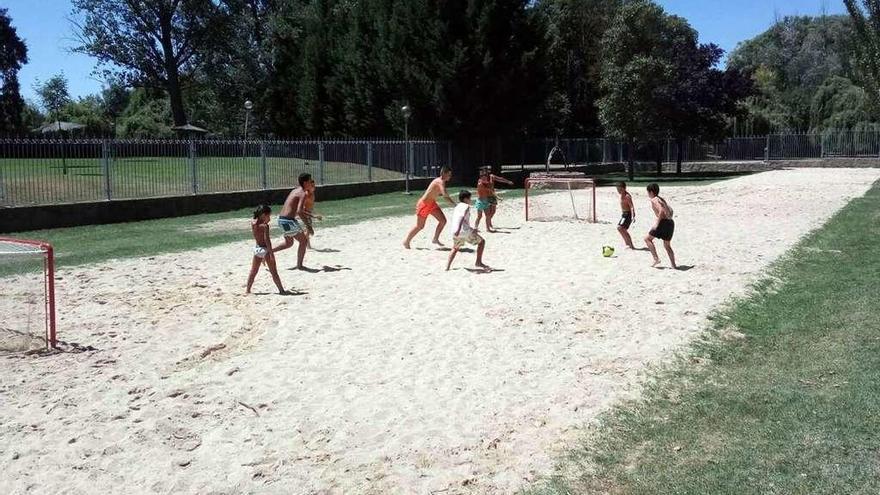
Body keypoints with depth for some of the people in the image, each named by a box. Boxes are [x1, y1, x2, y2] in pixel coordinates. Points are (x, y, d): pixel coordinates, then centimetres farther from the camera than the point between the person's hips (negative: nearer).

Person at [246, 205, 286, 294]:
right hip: (265, 249, -6)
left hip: (257, 249, 6)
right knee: (274, 272, 2)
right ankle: (281, 290, 7)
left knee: (253, 272, 16)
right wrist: (271, 253, -19)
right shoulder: (265, 226, -18)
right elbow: (267, 240, -21)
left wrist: (265, 222, 4)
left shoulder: (252, 223, 0)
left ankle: (247, 290, 18)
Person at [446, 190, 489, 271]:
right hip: (465, 231, -7)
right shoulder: (466, 206, 2)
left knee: (455, 248, 31)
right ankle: (479, 262, 8)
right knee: (482, 242, 12)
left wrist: (472, 230, 43)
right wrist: (458, 230, -28)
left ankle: (447, 266, 16)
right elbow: (462, 217, -16)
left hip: (455, 232, 7)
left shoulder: (457, 207, 26)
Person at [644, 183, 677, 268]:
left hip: (664, 222, -8)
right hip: (671, 222, 8)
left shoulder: (654, 200, -5)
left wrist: (657, 223, -18)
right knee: (667, 245, 18)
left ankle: (656, 259, -3)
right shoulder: (661, 199, 21)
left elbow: (661, 211, -20)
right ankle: (673, 265, 11)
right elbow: (670, 211, 18)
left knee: (647, 238, 5)